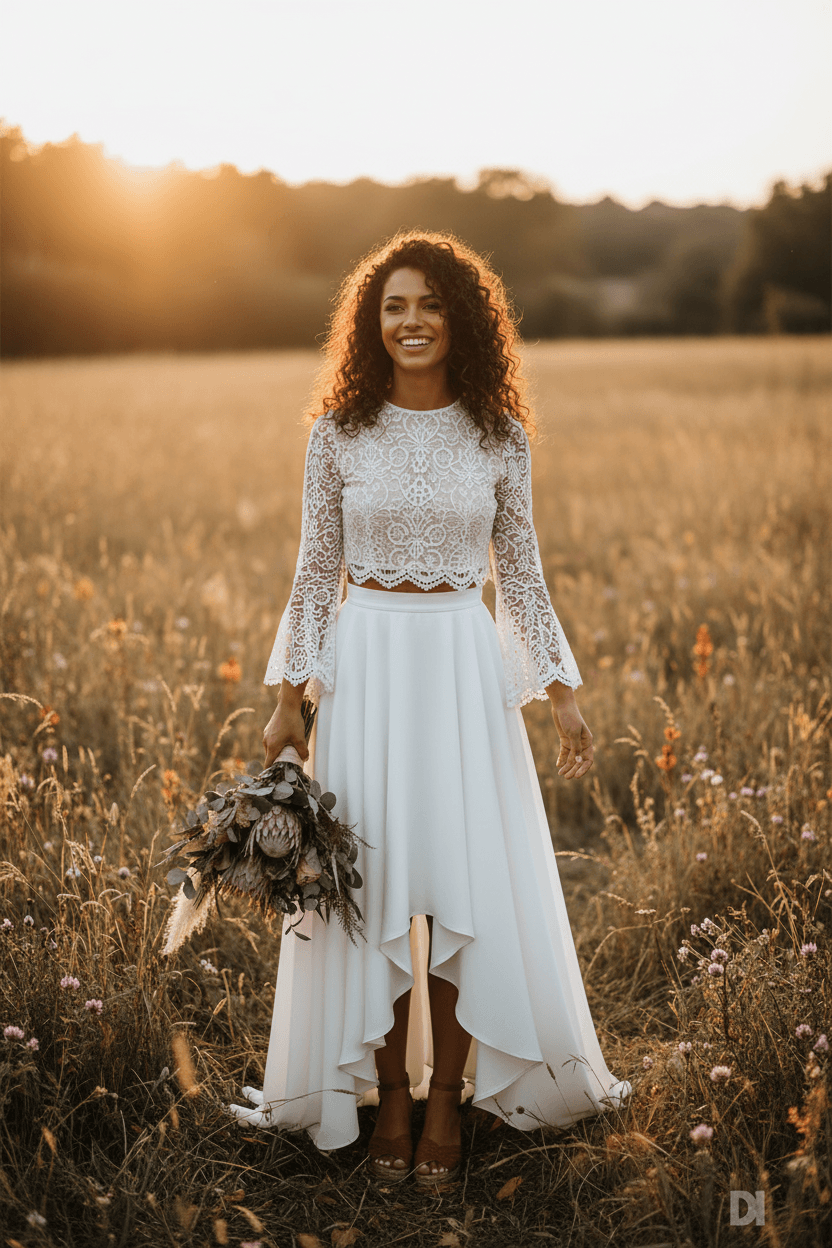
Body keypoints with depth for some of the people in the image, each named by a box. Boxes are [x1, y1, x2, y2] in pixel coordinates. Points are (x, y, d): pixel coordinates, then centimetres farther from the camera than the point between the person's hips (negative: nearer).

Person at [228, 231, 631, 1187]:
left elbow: (520, 575, 8)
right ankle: (388, 1099, 18)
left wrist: (560, 695, 2)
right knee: (373, 886, 4)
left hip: (466, 668, 1)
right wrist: (289, 699, 1)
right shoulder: (338, 433, 1)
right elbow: (316, 572, 5)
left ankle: (448, 1098, 15)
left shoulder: (499, 436, 3)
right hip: (366, 666, 0)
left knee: (469, 880, 1)